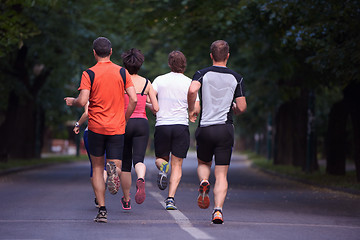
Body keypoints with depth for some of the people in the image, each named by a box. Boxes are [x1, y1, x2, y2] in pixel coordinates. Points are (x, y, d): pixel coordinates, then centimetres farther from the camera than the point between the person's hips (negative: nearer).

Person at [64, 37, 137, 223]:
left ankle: (102, 210, 3)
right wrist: (124, 119, 11)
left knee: (97, 168, 11)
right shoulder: (122, 72, 3)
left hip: (96, 126, -1)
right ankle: (114, 172, -31)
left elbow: (82, 101, -12)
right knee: (115, 165, 8)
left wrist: (71, 102, 10)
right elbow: (133, 99, -4)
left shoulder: (89, 73, -4)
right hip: (117, 127, 1)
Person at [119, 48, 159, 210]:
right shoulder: (146, 83, 4)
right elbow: (156, 108, 2)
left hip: (124, 122, -1)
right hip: (142, 123, 1)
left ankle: (126, 200, 21)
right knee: (139, 159, -4)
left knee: (125, 163, 12)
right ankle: (141, 180, -40)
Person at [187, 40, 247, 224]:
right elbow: (242, 107, 1)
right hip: (225, 129, 0)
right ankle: (218, 210, -16)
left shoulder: (202, 74, 1)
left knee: (203, 163, 25)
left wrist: (191, 110, -3)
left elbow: (192, 90, -19)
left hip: (205, 128, 0)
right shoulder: (236, 78, 4)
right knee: (221, 175, 1)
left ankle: (203, 182, -7)